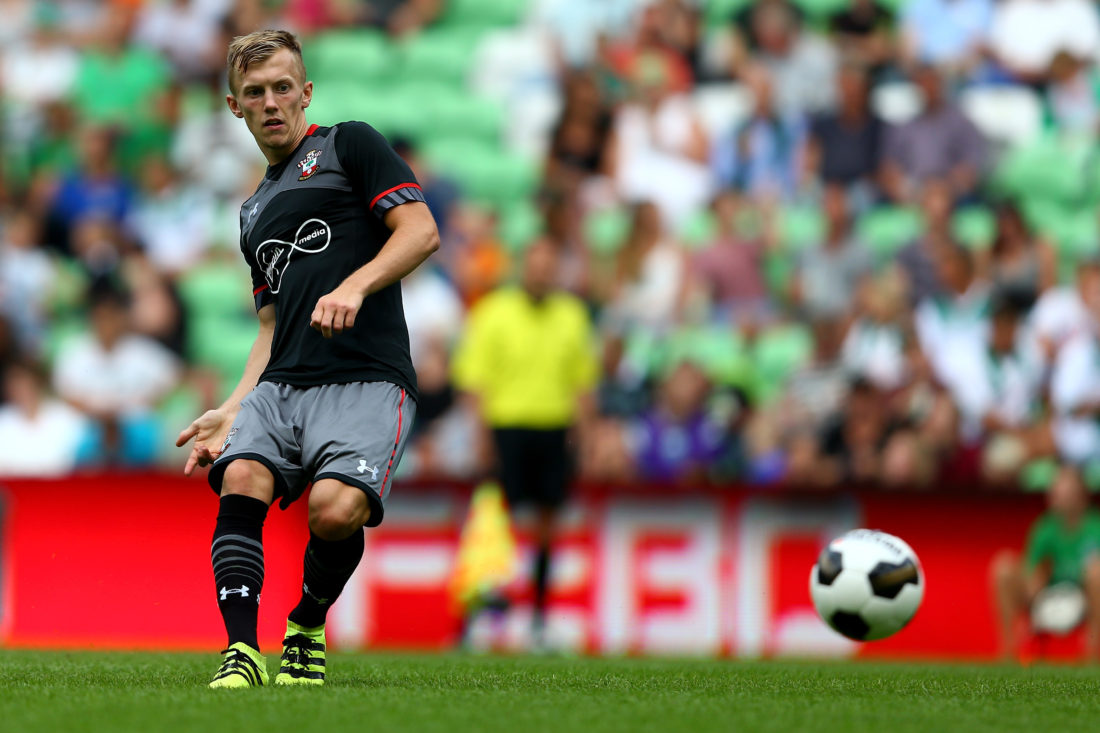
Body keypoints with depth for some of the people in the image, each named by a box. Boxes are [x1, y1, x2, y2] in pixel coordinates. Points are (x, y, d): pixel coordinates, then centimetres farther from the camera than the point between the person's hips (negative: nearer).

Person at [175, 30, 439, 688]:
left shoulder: (350, 146, 10)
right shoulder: (255, 212, 30)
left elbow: (421, 232, -3)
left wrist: (354, 287, -18)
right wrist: (230, 413, 18)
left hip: (367, 380, -6)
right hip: (280, 386, 6)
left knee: (336, 509, -29)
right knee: (240, 480, -25)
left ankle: (309, 627, 0)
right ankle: (243, 653, -28)